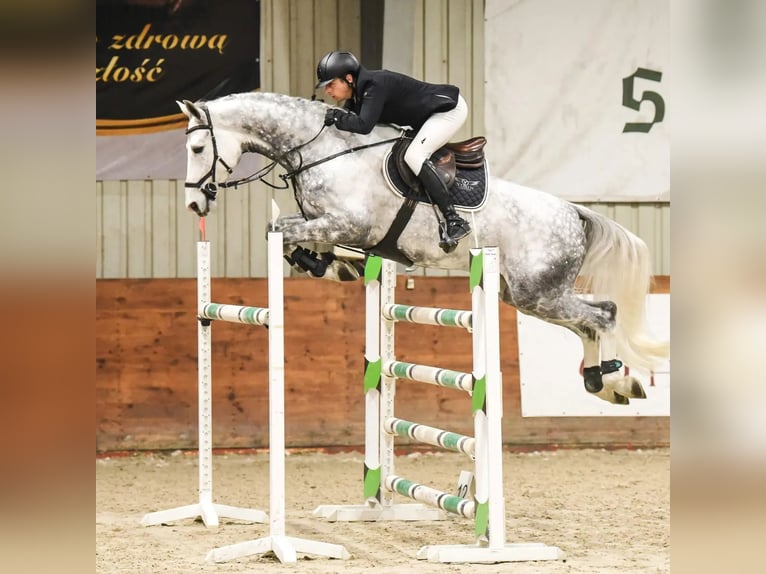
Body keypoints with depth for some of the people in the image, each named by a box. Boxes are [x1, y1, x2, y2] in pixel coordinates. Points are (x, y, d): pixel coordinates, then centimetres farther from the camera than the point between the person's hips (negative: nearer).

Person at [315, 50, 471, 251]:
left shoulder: (375, 86, -28)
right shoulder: (358, 91, 2)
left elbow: (363, 125, -37)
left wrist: (336, 117, -26)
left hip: (451, 108, -11)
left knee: (414, 155, -23)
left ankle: (455, 221, -26)